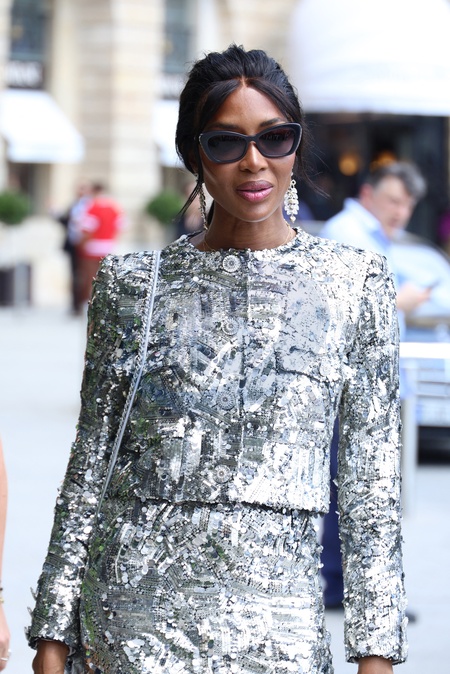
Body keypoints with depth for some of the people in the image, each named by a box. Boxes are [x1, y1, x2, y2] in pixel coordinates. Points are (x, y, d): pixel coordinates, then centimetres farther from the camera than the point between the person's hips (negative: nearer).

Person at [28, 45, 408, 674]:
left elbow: (373, 481, 4)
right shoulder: (133, 284, 5)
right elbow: (89, 466, 7)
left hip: (279, 621, 0)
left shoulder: (354, 284, 4)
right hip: (135, 612, 0)